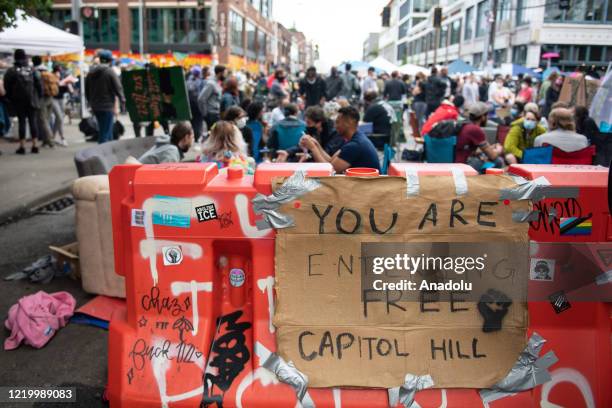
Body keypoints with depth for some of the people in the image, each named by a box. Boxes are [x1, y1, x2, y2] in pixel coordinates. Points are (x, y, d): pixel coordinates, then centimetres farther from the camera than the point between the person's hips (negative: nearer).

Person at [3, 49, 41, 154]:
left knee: (22, 122, 1)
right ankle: (35, 145, 3)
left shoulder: (11, 71, -3)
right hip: (32, 100, 2)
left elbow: (7, 87, 0)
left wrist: (10, 99, 11)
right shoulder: (32, 70, 3)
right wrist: (38, 97, 11)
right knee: (33, 121, 5)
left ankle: (22, 146, 0)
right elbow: (39, 85, 2)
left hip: (19, 101, -2)